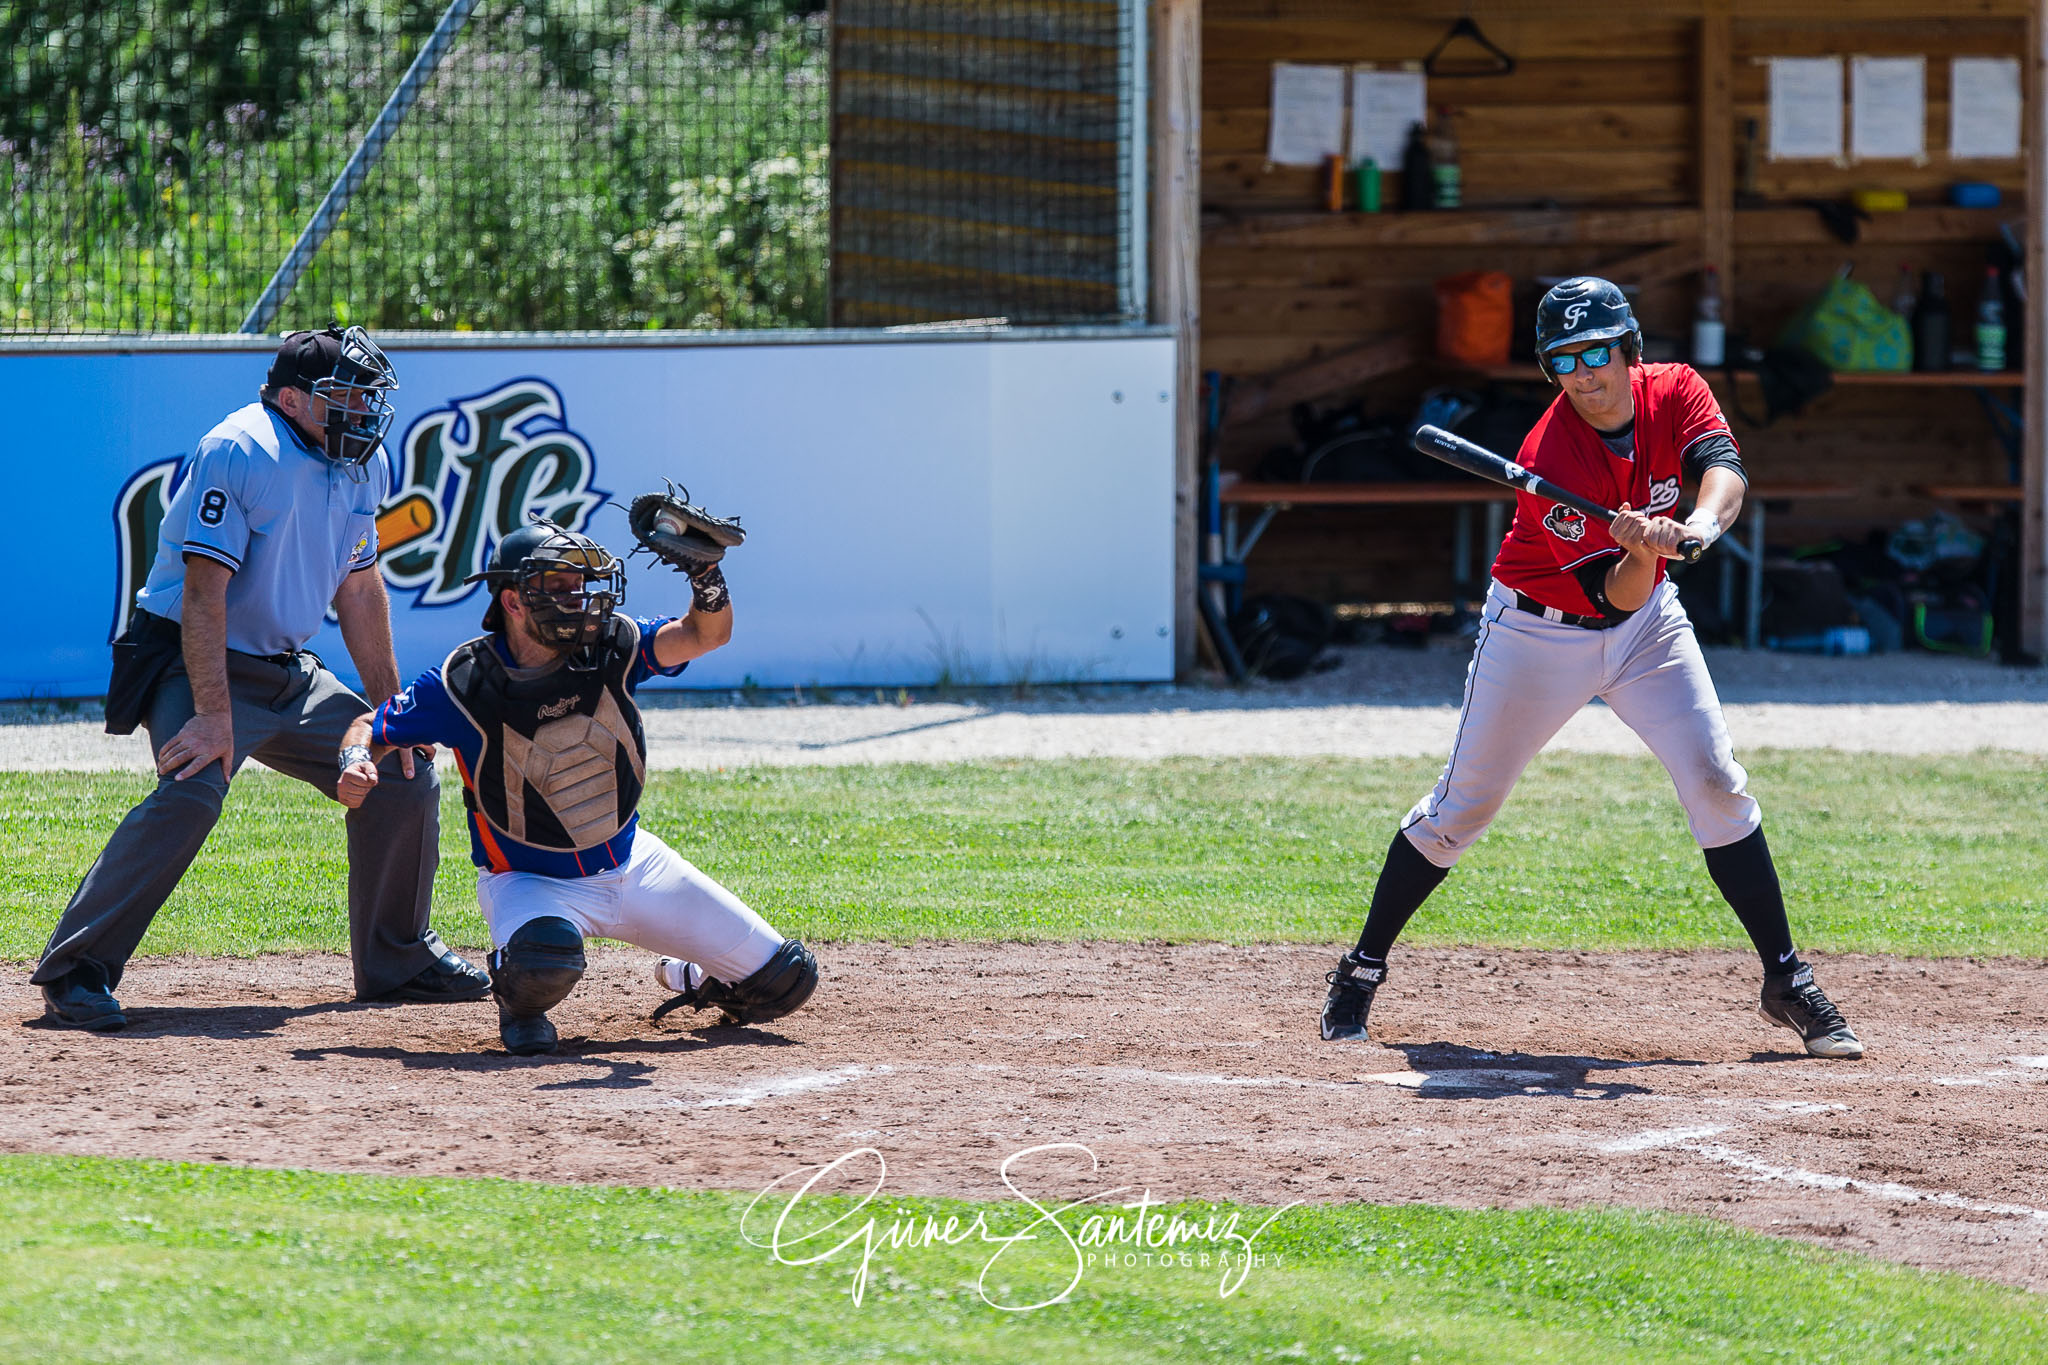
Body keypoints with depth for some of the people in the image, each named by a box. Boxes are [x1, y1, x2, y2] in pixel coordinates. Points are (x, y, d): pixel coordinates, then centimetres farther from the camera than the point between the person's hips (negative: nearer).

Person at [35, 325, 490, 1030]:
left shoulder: (364, 463, 5)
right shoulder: (239, 452, -21)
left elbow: (358, 586, 14)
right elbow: (204, 589, -26)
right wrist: (214, 714, -32)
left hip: (288, 674, 8)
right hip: (201, 665, -8)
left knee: (405, 776, 6)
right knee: (192, 789, -31)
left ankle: (397, 962, 24)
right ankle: (74, 972, -27)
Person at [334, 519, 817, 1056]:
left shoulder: (609, 647, -10)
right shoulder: (463, 684, -18)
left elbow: (708, 634, -20)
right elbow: (370, 728, -6)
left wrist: (704, 573, -40)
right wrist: (354, 769, -29)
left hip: (633, 862, 5)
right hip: (530, 883, -5)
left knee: (786, 982, 3)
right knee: (544, 963, -44)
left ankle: (690, 976, 37)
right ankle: (521, 1000, -5)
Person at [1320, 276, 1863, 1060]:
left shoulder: (1674, 393, -13)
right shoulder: (1547, 461, -27)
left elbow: (1722, 465, -32)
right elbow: (1617, 595, -28)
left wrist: (1702, 521, -54)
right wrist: (1643, 552, -50)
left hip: (1647, 623, 4)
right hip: (1538, 634, -4)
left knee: (1716, 783, -7)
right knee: (1464, 805, 0)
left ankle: (1787, 982, -1)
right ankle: (1361, 972, 15)